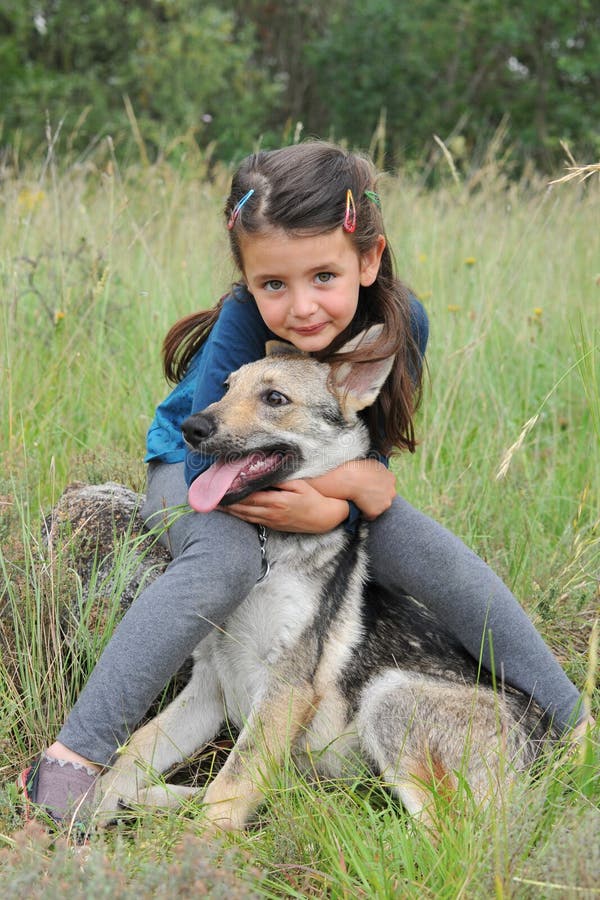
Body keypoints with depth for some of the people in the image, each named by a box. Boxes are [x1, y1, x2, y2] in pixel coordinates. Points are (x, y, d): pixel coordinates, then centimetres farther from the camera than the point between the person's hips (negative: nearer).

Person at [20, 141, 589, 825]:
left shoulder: (400, 322, -23)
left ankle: (573, 721, -1)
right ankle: (74, 758, -34)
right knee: (224, 561, -36)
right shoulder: (242, 325, -32)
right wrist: (347, 495, -35)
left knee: (441, 558, -16)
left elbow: (368, 455, -11)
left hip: (320, 484, 3)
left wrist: (326, 507, -33)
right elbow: (211, 472, -29)